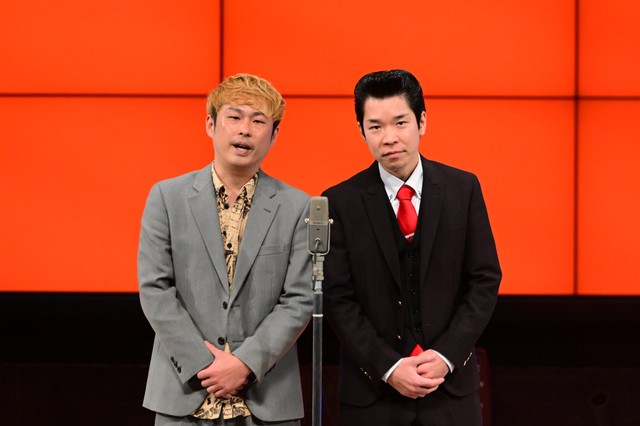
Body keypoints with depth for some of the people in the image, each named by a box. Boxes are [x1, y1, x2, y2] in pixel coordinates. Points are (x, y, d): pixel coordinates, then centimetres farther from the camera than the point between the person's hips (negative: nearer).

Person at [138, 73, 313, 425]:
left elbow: (299, 300, -2)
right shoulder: (167, 197, 4)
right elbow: (154, 289, -2)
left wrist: (246, 363, -12)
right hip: (185, 396, 0)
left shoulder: (297, 208, 3)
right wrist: (204, 365, -9)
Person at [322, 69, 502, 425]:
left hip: (452, 385, 1)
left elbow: (485, 279, 2)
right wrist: (388, 367, -13)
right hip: (372, 392, -1)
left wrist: (447, 355, -9)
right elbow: (338, 299, -5)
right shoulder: (341, 202, -2)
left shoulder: (463, 189, 2)